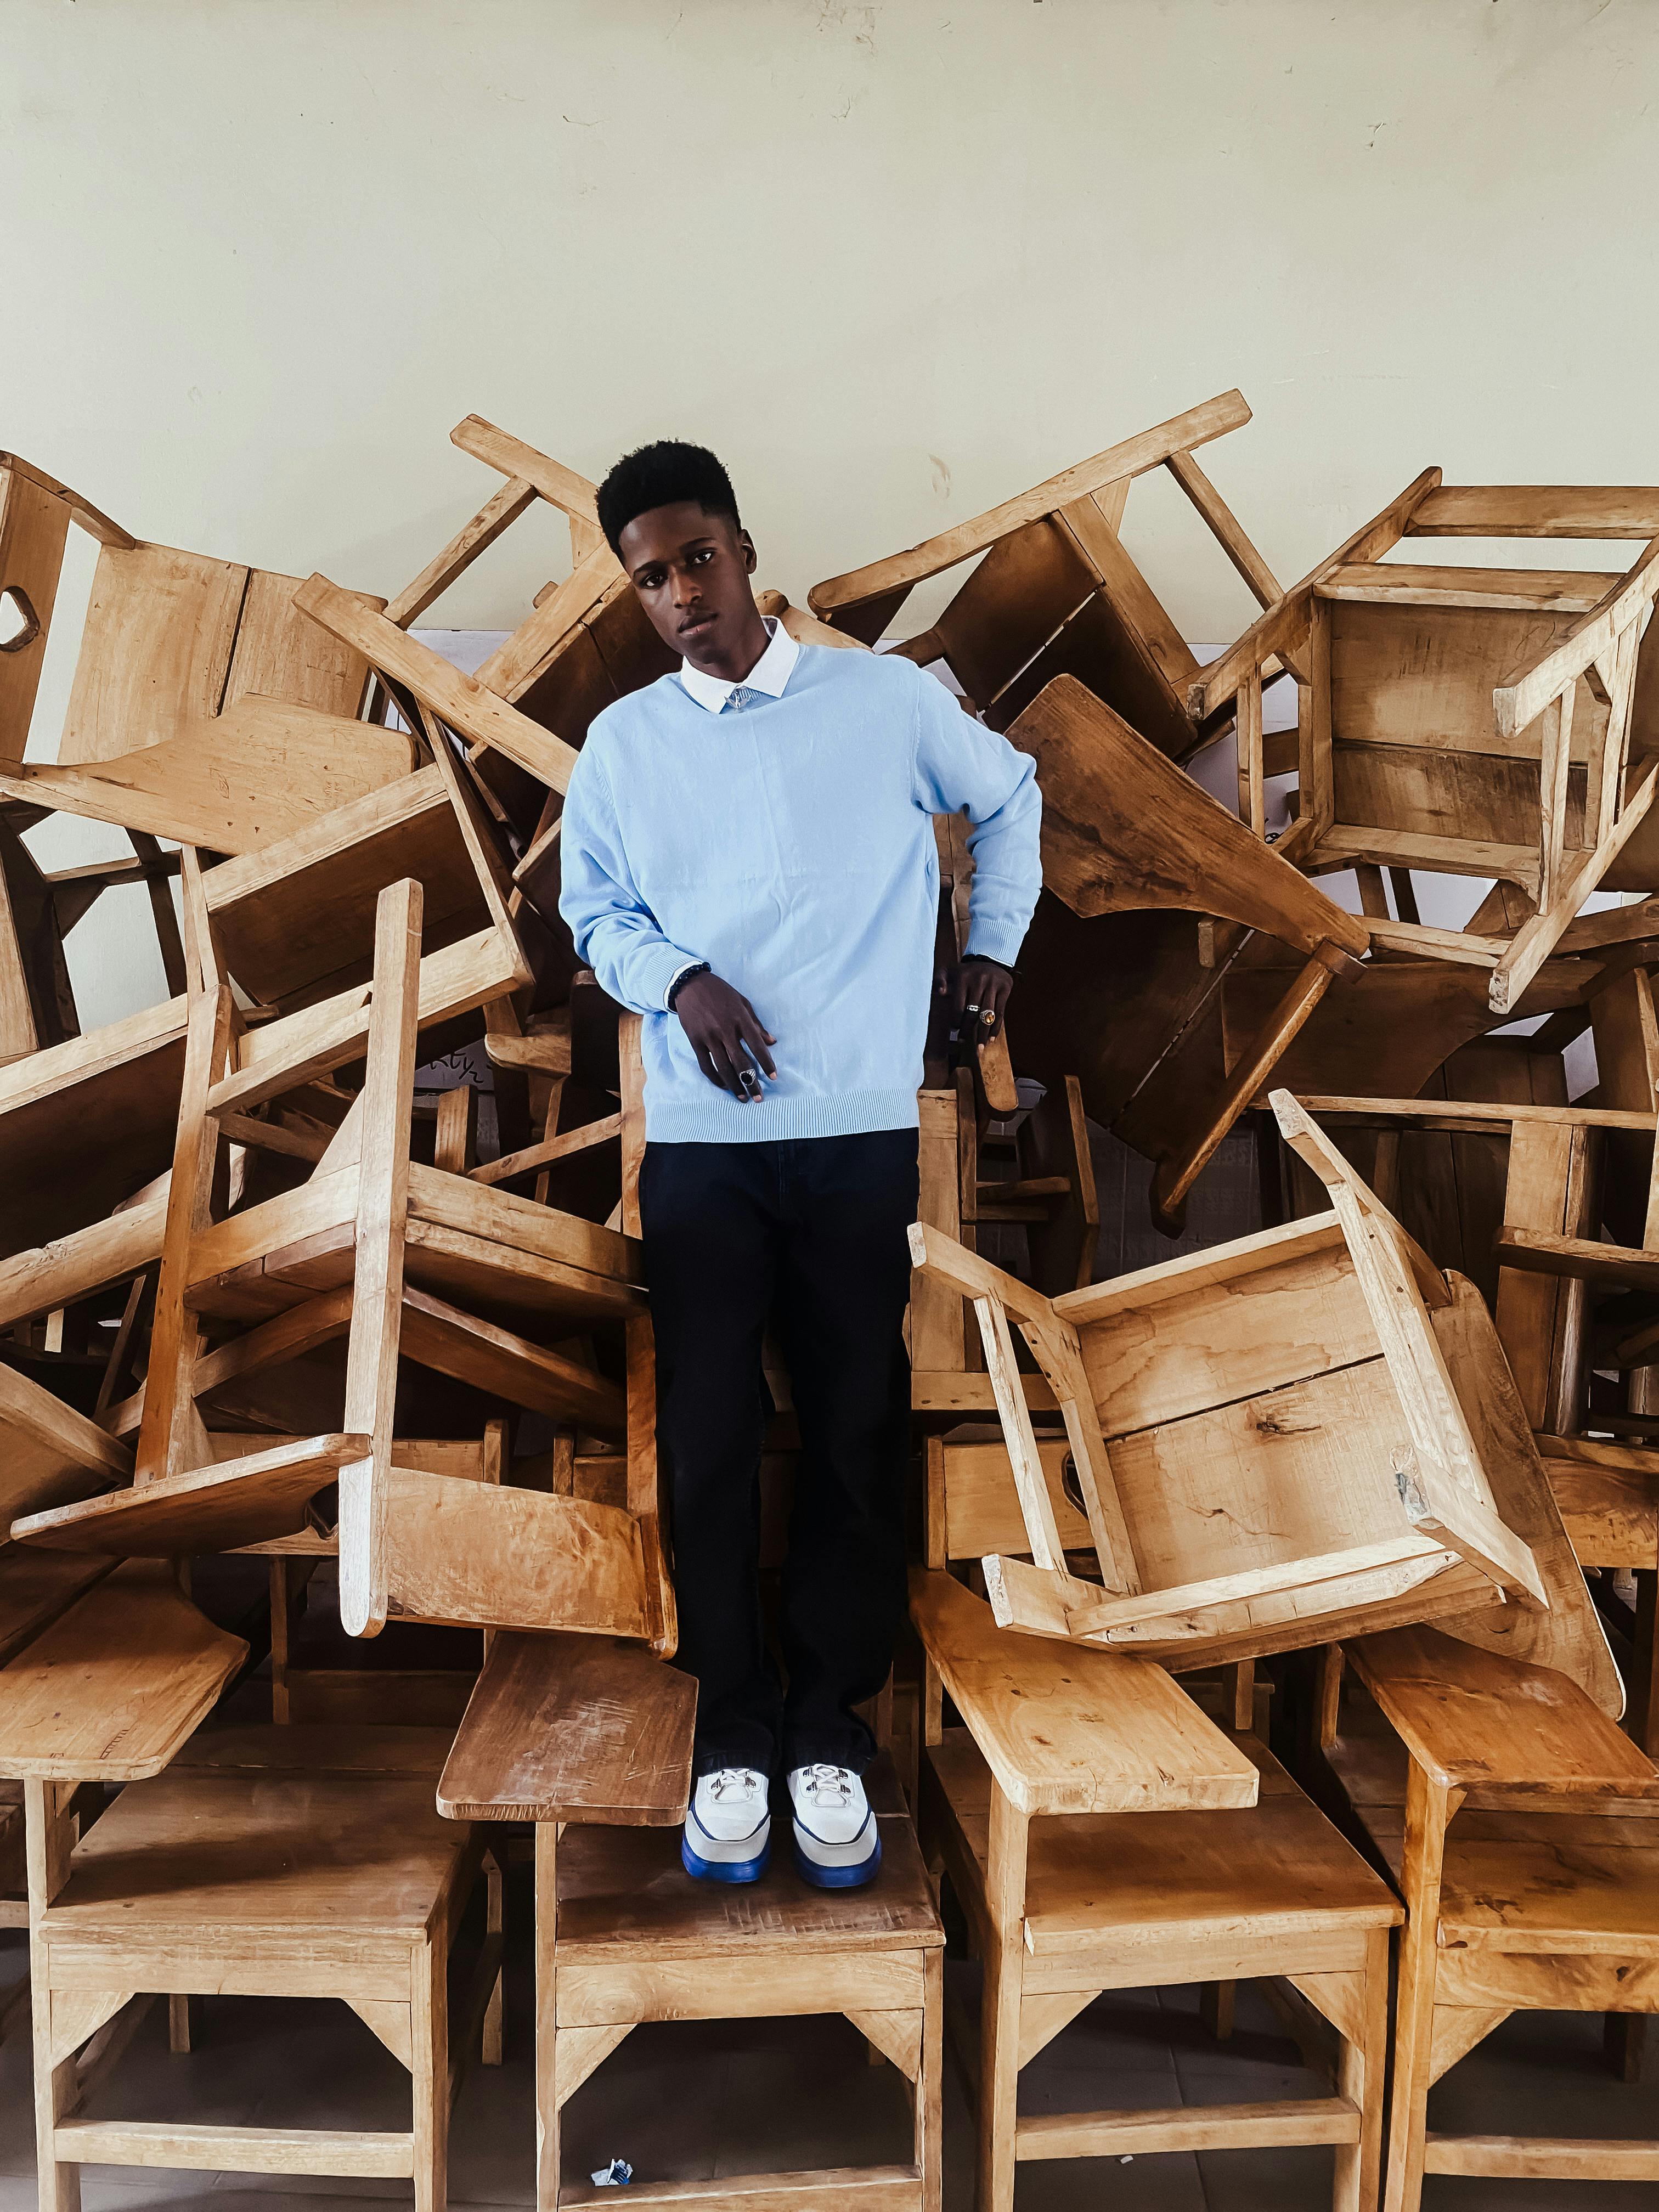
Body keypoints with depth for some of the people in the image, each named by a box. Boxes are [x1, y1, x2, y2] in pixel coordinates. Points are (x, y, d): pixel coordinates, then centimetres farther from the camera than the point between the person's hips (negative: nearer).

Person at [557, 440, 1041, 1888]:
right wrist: (676, 982, -5)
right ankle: (734, 1727, 21)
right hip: (700, 1142, 1)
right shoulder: (621, 743, 8)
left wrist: (995, 947, 17)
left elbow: (1009, 794, 21)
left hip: (863, 1132, -1)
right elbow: (593, 908, 15)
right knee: (710, 1439, 4)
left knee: (858, 1435, 4)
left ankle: (832, 1724, 22)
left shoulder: (889, 699, 4)